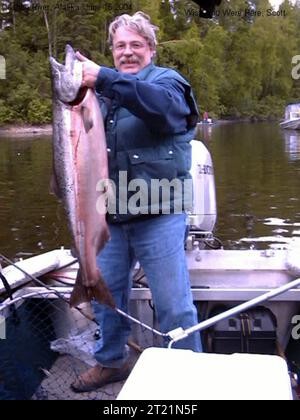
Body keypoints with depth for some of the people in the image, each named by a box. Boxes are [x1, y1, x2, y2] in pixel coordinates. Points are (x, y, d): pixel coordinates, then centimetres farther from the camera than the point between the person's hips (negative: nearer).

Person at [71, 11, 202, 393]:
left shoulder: (167, 80, -1)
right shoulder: (104, 92, 15)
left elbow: (163, 104, -28)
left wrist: (104, 79, -36)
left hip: (158, 215, -6)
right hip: (112, 217, 6)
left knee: (174, 306, -1)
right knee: (105, 294, 15)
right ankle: (110, 362, 37)